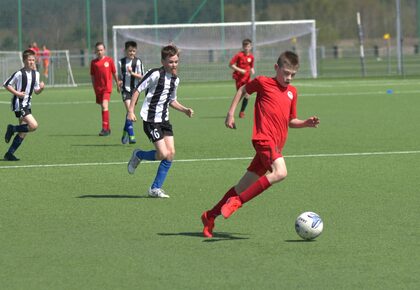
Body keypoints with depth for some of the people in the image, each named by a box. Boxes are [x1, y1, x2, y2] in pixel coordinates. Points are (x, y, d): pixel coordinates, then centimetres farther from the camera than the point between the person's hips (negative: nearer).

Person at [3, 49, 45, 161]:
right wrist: (16, 93, -17)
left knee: (23, 133, 7)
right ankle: (12, 129, -1)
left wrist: (41, 88, -7)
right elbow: (6, 84, -7)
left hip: (27, 105, 8)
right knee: (33, 125, -21)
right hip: (19, 104, -8)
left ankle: (9, 154, 15)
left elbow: (36, 91, 14)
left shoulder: (36, 74, 8)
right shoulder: (19, 74, -13)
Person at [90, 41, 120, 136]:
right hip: (98, 88, 4)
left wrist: (118, 85, 16)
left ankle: (105, 128, -20)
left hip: (107, 87, -4)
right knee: (103, 108, 12)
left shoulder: (109, 60, 0)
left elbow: (114, 73, 9)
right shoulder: (93, 62, 5)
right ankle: (108, 128, 23)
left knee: (105, 106, -18)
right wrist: (94, 88, 8)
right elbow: (92, 76, 12)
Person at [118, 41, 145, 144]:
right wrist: (119, 81, -5)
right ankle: (131, 135, -16)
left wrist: (132, 73, -16)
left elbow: (141, 76, -2)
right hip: (125, 89, 0)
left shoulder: (138, 62, -1)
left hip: (135, 89, 0)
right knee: (129, 110, -16)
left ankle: (125, 133, 24)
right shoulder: (121, 62, 5)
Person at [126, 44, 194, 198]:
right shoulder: (155, 74, -14)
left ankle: (155, 188, 8)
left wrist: (185, 110, 8)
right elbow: (138, 89, -10)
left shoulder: (175, 79, 10)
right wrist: (131, 110, -16)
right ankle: (138, 155, 16)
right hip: (151, 120, -8)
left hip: (164, 119, 8)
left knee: (171, 153, -2)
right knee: (163, 154, -14)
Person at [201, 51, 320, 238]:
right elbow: (243, 90, 18)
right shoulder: (263, 82, 1)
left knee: (244, 186, 8)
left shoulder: (292, 92, 18)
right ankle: (237, 201, -24)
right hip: (264, 138, -7)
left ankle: (211, 215, 20)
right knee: (280, 172, -30)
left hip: (277, 144, 7)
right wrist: (230, 113, 14)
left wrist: (306, 123, 7)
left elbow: (291, 121, 25)